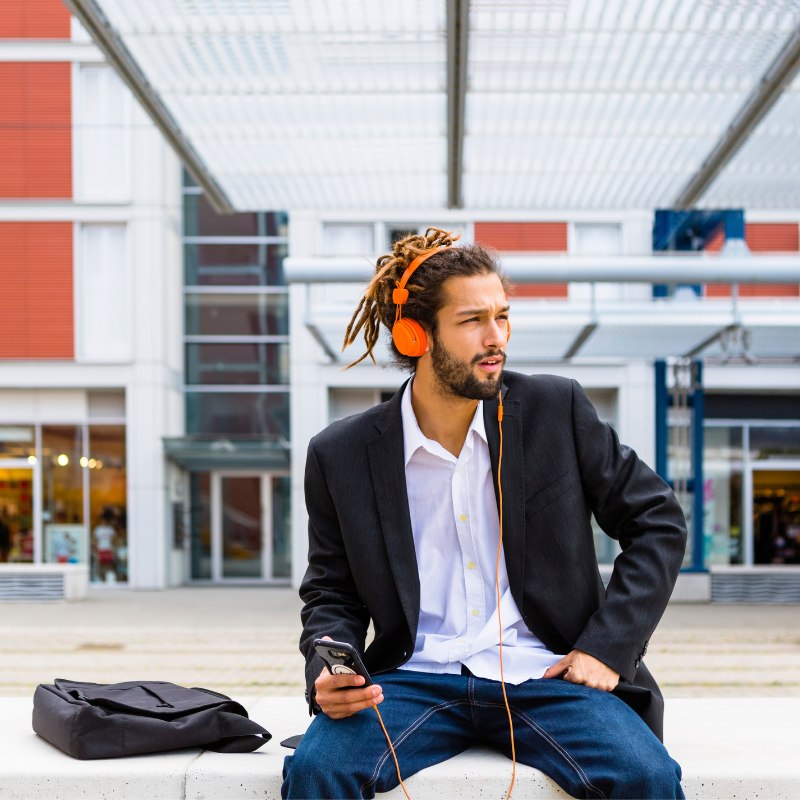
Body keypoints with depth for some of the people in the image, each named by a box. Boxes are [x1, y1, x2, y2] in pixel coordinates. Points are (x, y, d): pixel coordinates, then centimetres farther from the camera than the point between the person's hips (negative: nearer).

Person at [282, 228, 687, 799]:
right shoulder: (342, 456, 3)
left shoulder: (556, 410, 2)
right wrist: (328, 671, -11)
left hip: (541, 674, 0)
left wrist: (606, 646, -2)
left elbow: (658, 522, 8)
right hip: (415, 680, 0)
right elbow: (333, 596, 12)